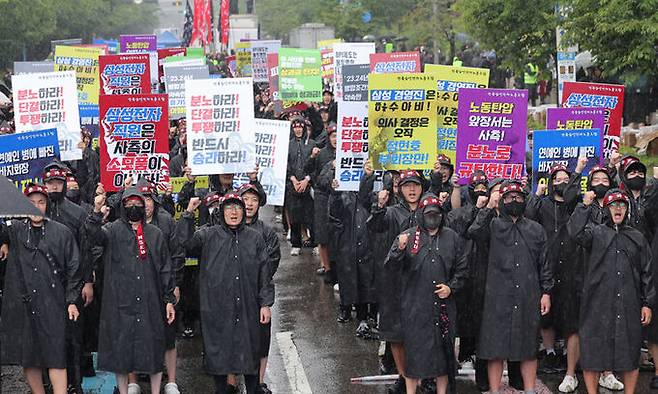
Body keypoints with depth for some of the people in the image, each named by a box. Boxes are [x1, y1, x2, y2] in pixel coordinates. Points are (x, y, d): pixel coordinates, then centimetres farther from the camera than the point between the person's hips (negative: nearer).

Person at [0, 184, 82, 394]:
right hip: (20, 303, 2)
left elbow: (73, 268, 6)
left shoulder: (62, 232, 6)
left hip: (52, 304, -2)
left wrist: (72, 300, 2)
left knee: (56, 358, -7)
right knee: (26, 357, 7)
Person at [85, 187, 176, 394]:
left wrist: (169, 299, 7)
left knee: (154, 350, 4)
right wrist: (96, 214, -38)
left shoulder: (155, 233, 11)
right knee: (120, 349, 3)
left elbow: (165, 268, 12)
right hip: (121, 302, -1)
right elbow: (94, 235, -18)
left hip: (150, 303, 2)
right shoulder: (113, 230, 5)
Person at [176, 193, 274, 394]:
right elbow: (185, 241, -15)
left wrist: (266, 303, 4)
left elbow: (265, 274, 8)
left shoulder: (255, 238, 8)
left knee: (250, 352, 7)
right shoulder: (209, 235, 4)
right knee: (218, 354, 6)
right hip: (217, 309, -1)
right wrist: (188, 213, -23)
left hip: (247, 309, 1)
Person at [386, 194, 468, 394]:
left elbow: (461, 268, 14)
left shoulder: (452, 237, 9)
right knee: (414, 348, 1)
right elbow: (391, 264, -7)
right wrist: (400, 249, -26)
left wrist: (451, 287, -1)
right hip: (415, 305, -2)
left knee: (443, 348, 9)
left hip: (443, 303, 2)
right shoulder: (408, 236, 1)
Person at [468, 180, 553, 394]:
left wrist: (546, 292, 5)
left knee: (529, 348, 7)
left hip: (529, 297, 2)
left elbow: (544, 263, 12)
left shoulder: (535, 229, 14)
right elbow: (474, 232, -17)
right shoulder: (493, 225, 6)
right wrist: (488, 208, -19)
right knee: (495, 347, 0)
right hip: (498, 297, -2)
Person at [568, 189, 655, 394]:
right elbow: (576, 231, -17)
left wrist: (647, 303, 6)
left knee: (630, 353, 5)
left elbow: (646, 273, 12)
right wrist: (585, 205, -21)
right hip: (598, 304, -2)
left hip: (629, 305, 2)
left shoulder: (637, 238, 14)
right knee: (593, 351, 1)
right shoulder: (595, 232, 7)